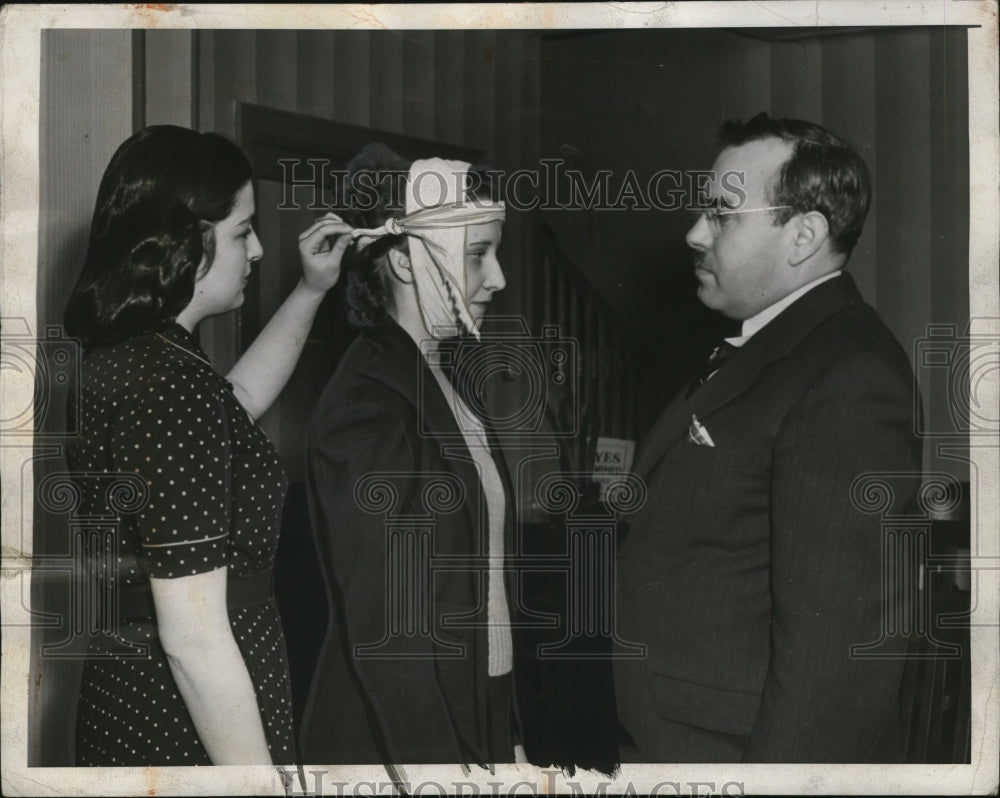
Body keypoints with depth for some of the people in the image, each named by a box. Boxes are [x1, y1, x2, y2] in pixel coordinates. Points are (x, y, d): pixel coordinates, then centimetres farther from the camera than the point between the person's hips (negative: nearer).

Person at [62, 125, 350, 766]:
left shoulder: (113, 359, 5)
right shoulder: (174, 384, -25)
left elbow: (238, 400, 27)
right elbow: (193, 636, -27)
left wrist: (311, 290, 24)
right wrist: (262, 776, -22)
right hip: (188, 725, -10)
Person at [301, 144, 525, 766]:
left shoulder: (448, 381, 8)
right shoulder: (367, 406, -18)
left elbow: (481, 581, 10)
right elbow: (385, 627, -21)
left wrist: (505, 738, 12)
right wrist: (438, 767, -20)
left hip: (474, 721, 8)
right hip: (396, 741, -8)